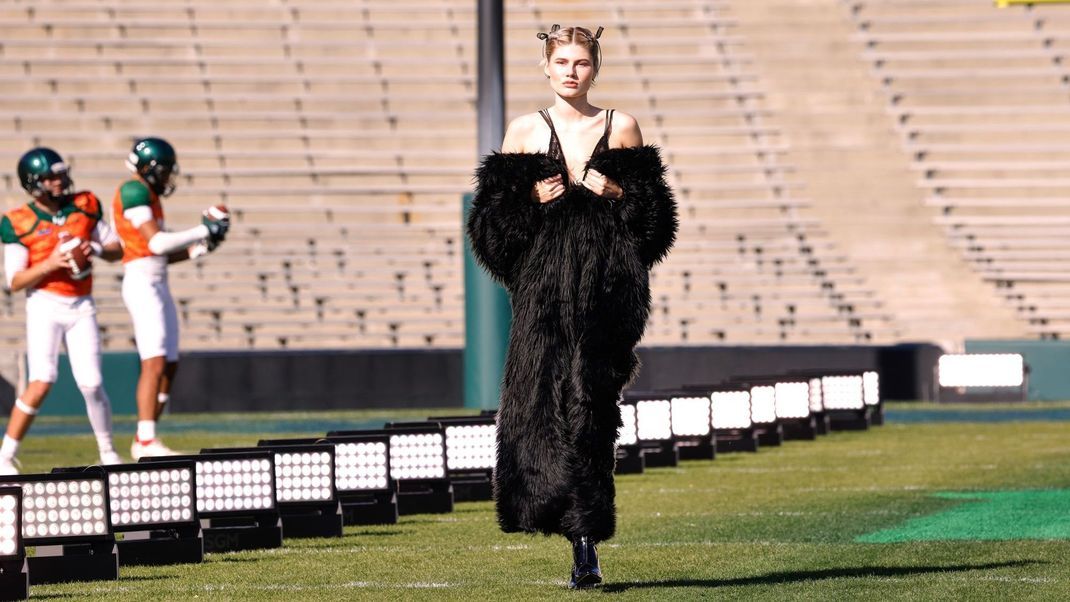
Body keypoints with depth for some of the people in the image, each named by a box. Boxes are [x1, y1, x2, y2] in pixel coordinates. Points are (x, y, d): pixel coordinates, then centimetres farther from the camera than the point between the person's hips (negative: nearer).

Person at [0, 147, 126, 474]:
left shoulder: (85, 207, 4)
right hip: (45, 307, -3)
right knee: (41, 383, -17)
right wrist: (50, 264, -21)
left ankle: (107, 452, 18)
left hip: (82, 306, 3)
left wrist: (96, 249, -11)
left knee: (91, 383, -3)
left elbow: (116, 250, 11)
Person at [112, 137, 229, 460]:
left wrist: (200, 247, 10)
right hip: (142, 284, -10)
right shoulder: (134, 191, -10)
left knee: (169, 366, 9)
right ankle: (146, 442, -21)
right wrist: (203, 230, -12)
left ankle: (143, 443, 12)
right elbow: (157, 243, -19)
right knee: (155, 363, -17)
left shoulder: (148, 195, 19)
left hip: (157, 286, 10)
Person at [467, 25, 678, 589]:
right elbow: (493, 216, 10)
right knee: (544, 403, -9)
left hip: (606, 283, -1)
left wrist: (616, 194, -8)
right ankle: (583, 539, -3)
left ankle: (584, 530, -6)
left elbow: (654, 215, 10)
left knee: (589, 407, -9)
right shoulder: (525, 131, 10)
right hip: (544, 283, 1)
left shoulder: (621, 128, 9)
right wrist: (531, 199, -8)